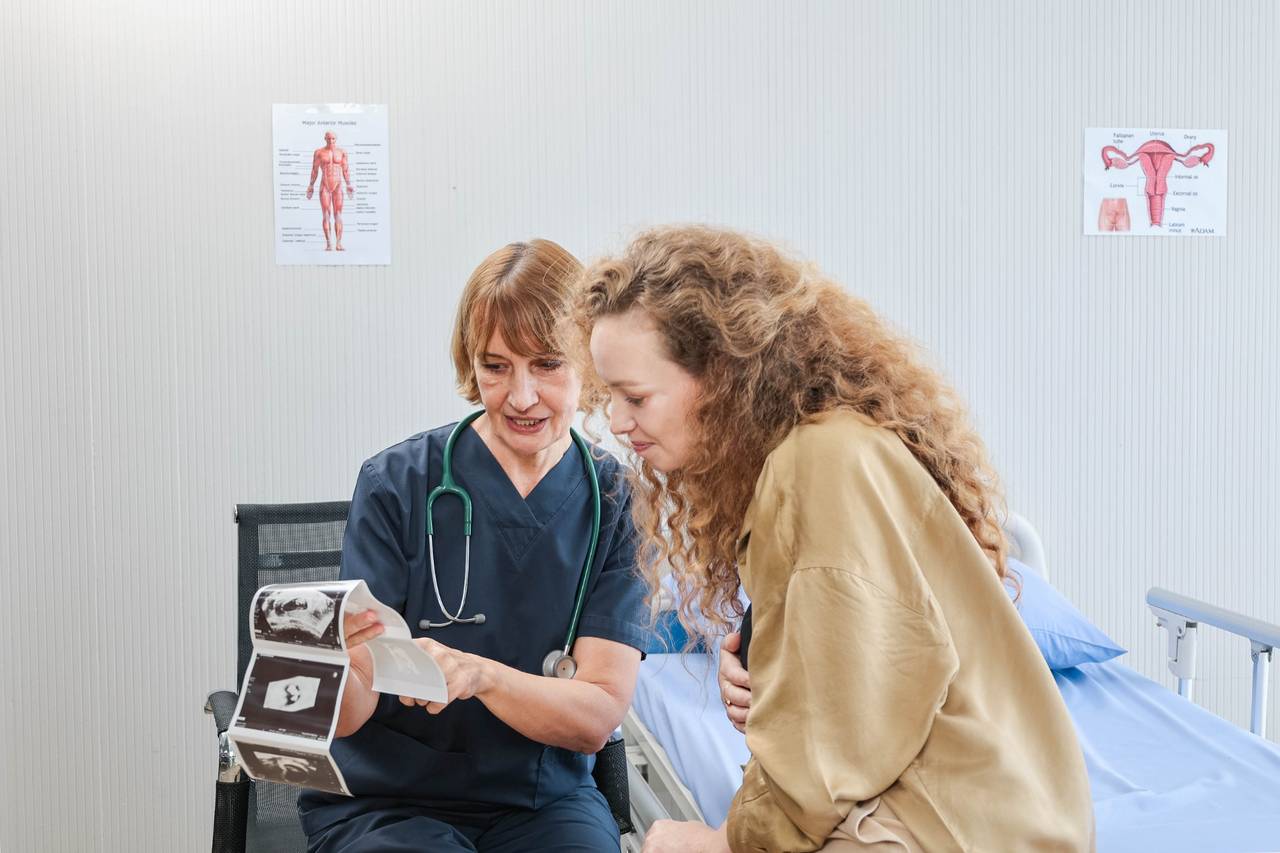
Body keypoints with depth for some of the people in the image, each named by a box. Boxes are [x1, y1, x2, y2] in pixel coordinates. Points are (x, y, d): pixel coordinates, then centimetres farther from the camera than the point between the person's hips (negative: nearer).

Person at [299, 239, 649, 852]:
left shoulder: (618, 503, -4)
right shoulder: (398, 483, -8)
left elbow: (597, 718, -10)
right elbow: (352, 715, -10)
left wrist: (478, 673, -28)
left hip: (545, 801, 2)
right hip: (386, 798, -1)